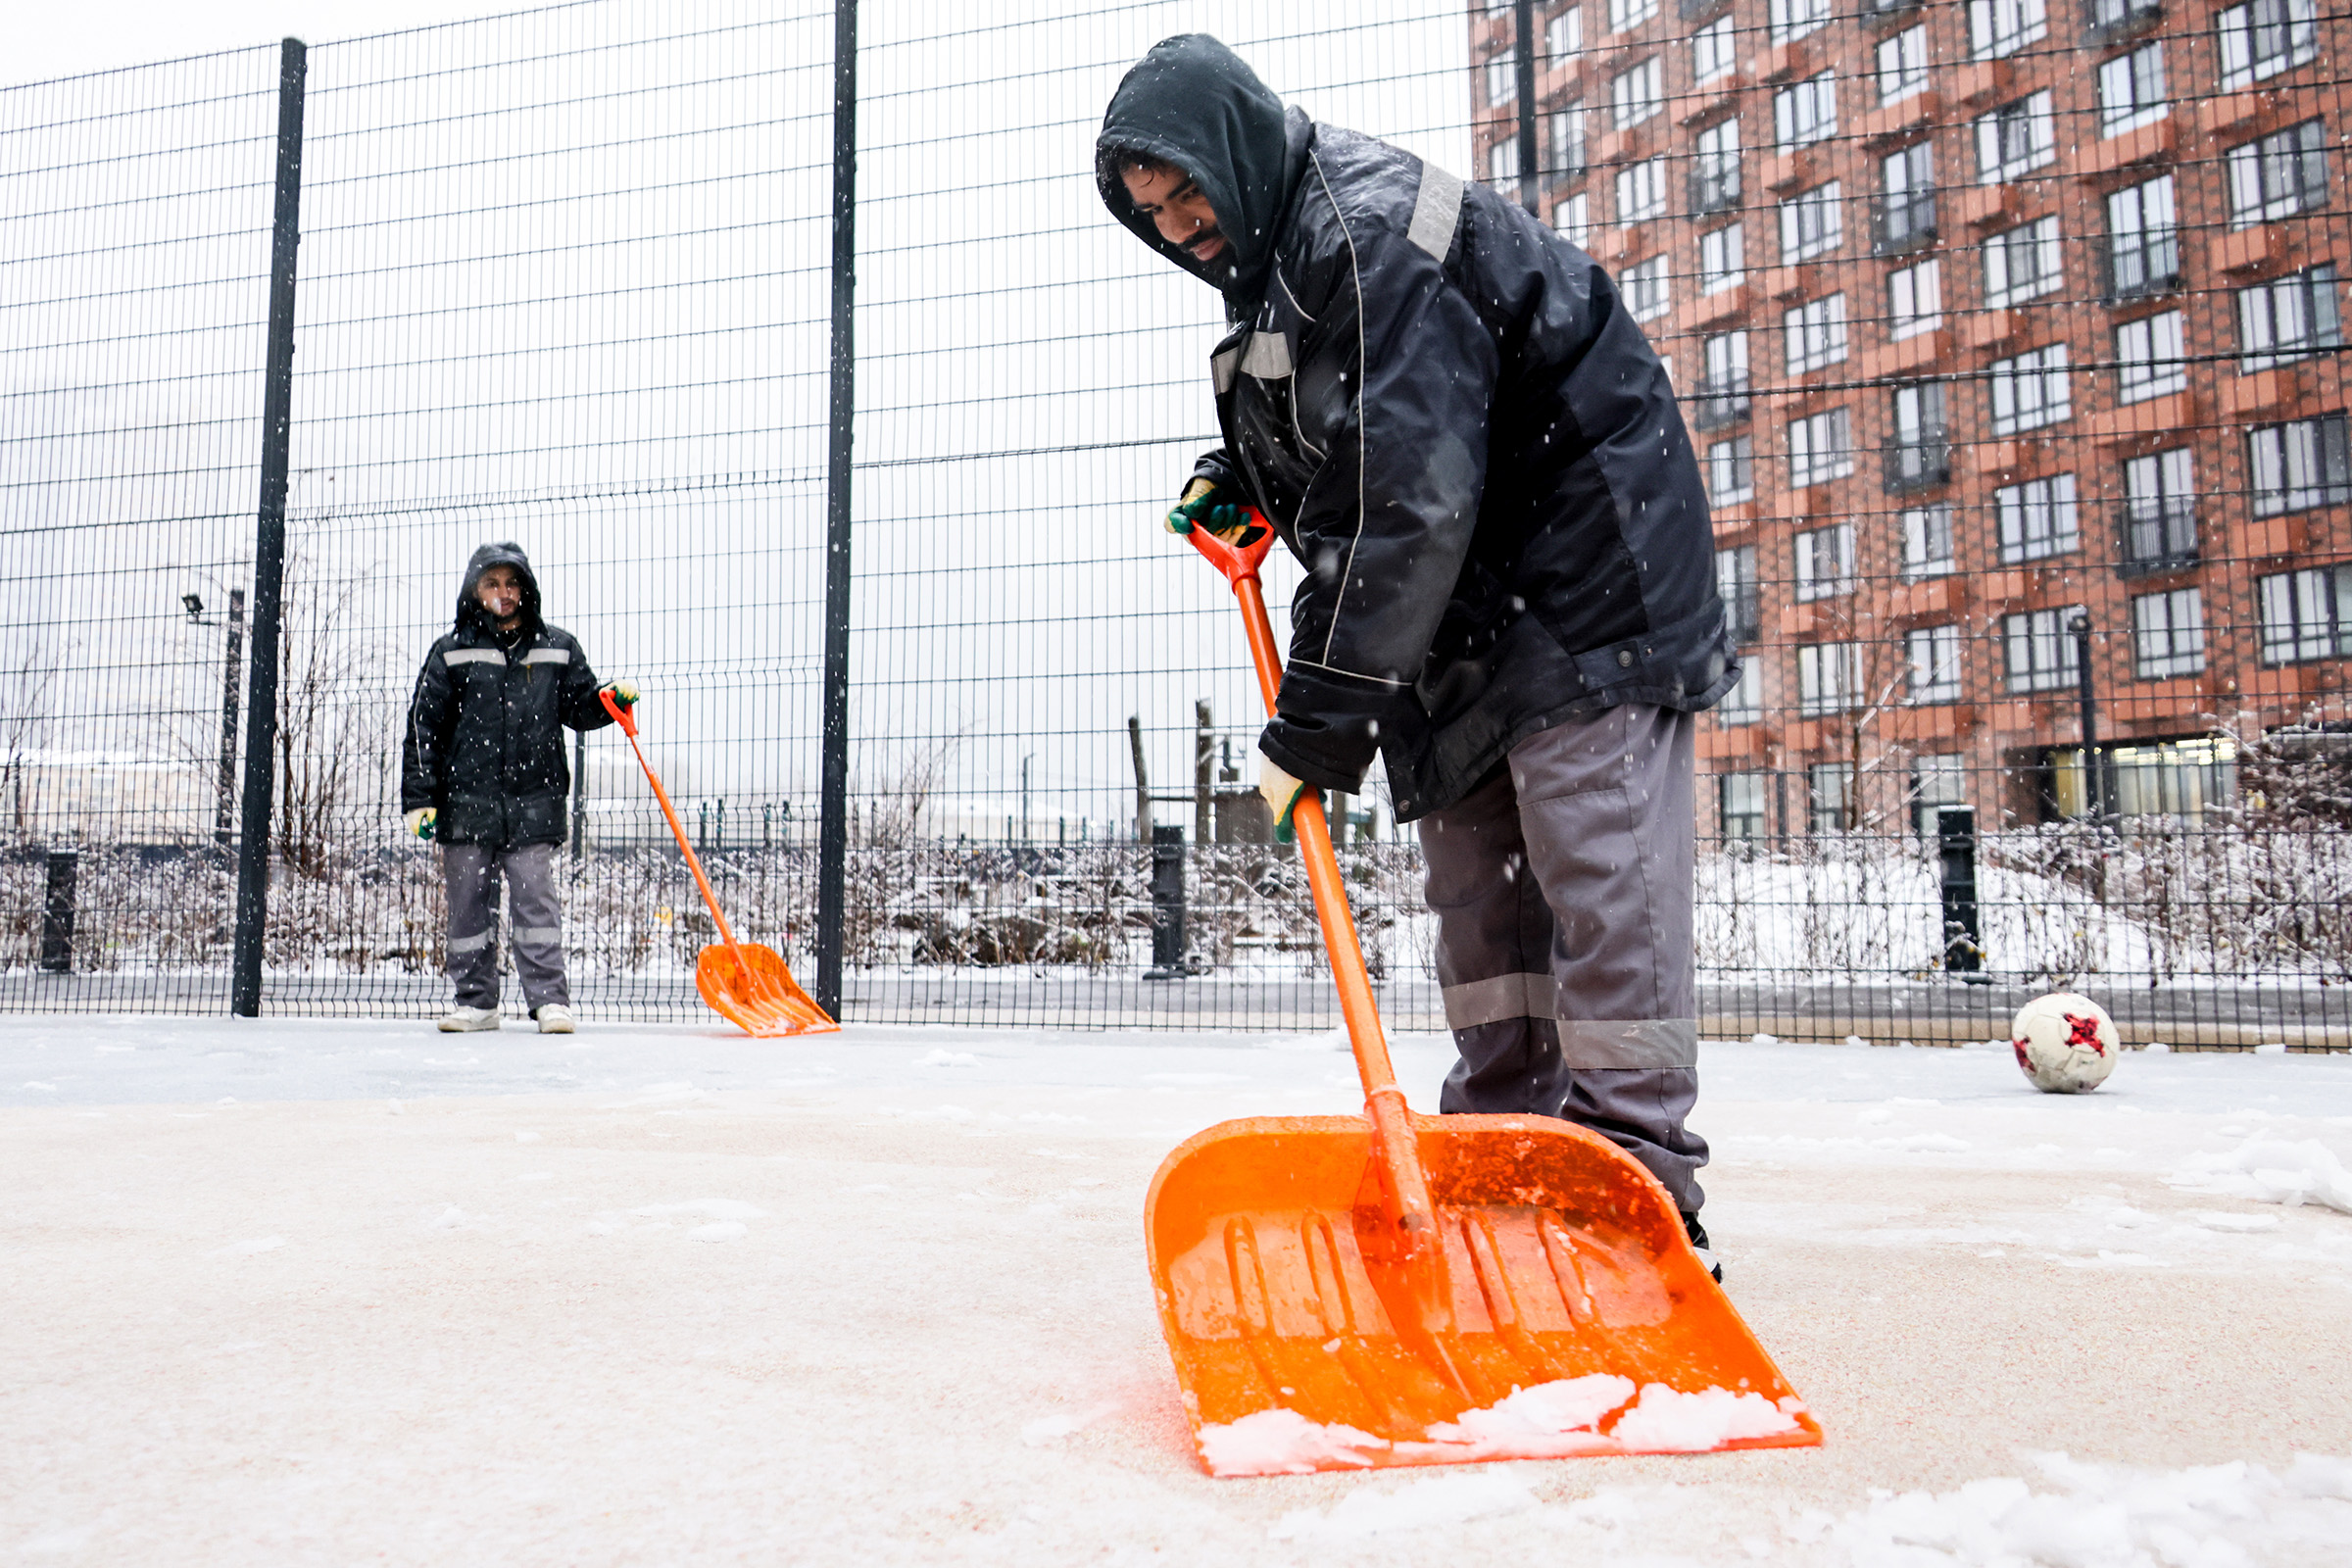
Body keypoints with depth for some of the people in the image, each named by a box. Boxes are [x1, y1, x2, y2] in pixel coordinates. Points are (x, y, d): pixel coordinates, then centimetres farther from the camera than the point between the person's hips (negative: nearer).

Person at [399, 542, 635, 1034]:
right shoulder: (451, 652, 5)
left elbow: (580, 707, 18)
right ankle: (476, 1001, 17)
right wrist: (418, 798, 0)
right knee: (469, 904, 6)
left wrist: (614, 699, -5)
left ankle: (550, 998, 0)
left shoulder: (558, 649, 8)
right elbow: (423, 728, 5)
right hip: (465, 803, 1)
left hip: (533, 803, -1)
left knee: (536, 900, -5)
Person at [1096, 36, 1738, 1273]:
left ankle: (1641, 1189, -7)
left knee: (1593, 868, -12)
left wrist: (1321, 709, -28)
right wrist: (1240, 479, 6)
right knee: (1476, 873, 7)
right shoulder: (1269, 254, 11)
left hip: (1584, 570, -10)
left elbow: (1412, 494, -30)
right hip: (1462, 607, 10)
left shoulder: (1369, 228, -22)